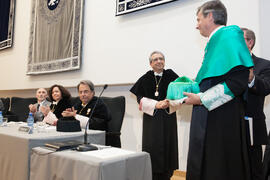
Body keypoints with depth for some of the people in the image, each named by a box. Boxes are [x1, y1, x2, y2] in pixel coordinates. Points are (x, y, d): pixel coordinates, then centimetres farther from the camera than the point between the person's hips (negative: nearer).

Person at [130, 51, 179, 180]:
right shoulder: (145, 78, 4)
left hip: (167, 117, 1)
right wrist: (155, 104, -14)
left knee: (167, 146, 3)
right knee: (152, 147, -3)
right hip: (151, 117, 0)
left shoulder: (171, 76, 3)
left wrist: (168, 103, -20)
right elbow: (139, 97, -1)